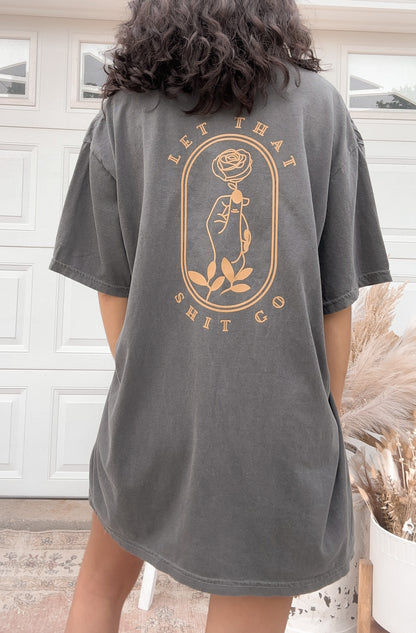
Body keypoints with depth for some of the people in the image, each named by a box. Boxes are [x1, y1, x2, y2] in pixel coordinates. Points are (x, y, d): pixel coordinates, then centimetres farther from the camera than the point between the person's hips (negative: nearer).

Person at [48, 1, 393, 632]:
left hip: (152, 425, 1)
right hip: (280, 435, 0)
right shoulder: (323, 106, 3)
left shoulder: (122, 114, 3)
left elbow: (111, 289, 2)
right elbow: (337, 300, -1)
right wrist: (324, 426, 9)